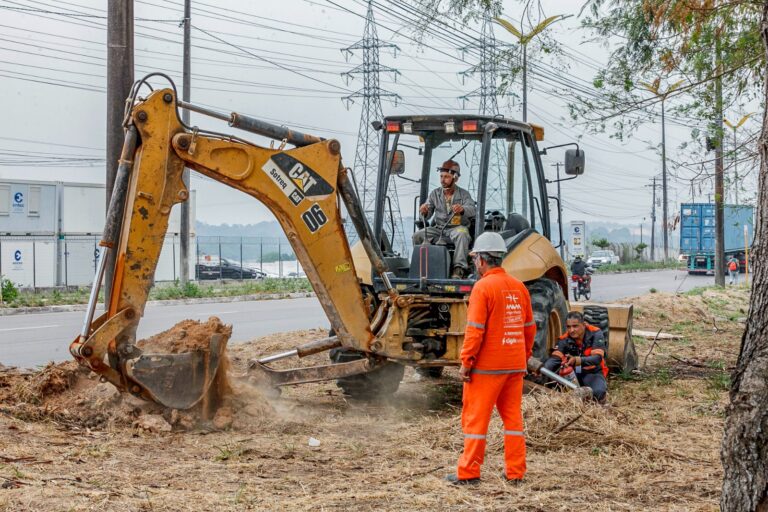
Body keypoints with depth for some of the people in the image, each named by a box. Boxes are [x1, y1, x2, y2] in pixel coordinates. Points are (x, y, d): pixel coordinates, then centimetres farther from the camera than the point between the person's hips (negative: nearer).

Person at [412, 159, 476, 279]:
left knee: (462, 235, -38)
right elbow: (428, 214, 5)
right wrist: (424, 211, -22)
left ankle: (459, 268, -43)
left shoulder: (463, 194, 4)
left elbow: (472, 210, -14)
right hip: (439, 228, 3)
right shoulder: (435, 194, 12)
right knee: (417, 235, -20)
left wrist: (462, 209, -39)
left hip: (457, 227, -3)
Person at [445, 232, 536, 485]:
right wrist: (525, 356, 22)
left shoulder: (483, 287, -13)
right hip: (515, 364, 6)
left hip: (487, 366, -6)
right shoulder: (518, 287, 8)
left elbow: (475, 329, -17)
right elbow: (530, 327, 13)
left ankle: (468, 472, 5)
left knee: (476, 417, 2)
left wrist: (466, 361, -12)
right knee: (513, 415, 12)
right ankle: (515, 472, 15)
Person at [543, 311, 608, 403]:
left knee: (598, 394, -34)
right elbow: (555, 358, -18)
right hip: (573, 373, 4)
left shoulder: (595, 334, -16)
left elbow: (597, 358, -27)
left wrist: (576, 360, -44)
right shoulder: (564, 339, -8)